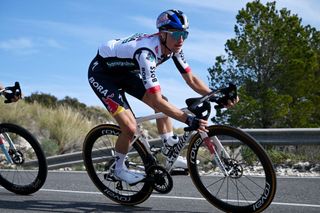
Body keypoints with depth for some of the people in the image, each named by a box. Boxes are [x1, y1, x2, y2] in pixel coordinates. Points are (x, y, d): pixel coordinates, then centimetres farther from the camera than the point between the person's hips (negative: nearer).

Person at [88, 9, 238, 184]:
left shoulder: (173, 47, -14)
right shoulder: (146, 52, -38)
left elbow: (191, 79, -5)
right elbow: (156, 101, -39)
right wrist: (189, 120, -41)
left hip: (124, 70, 8)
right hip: (101, 73, -8)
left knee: (163, 104, 1)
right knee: (130, 127, -18)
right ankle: (119, 168, 8)